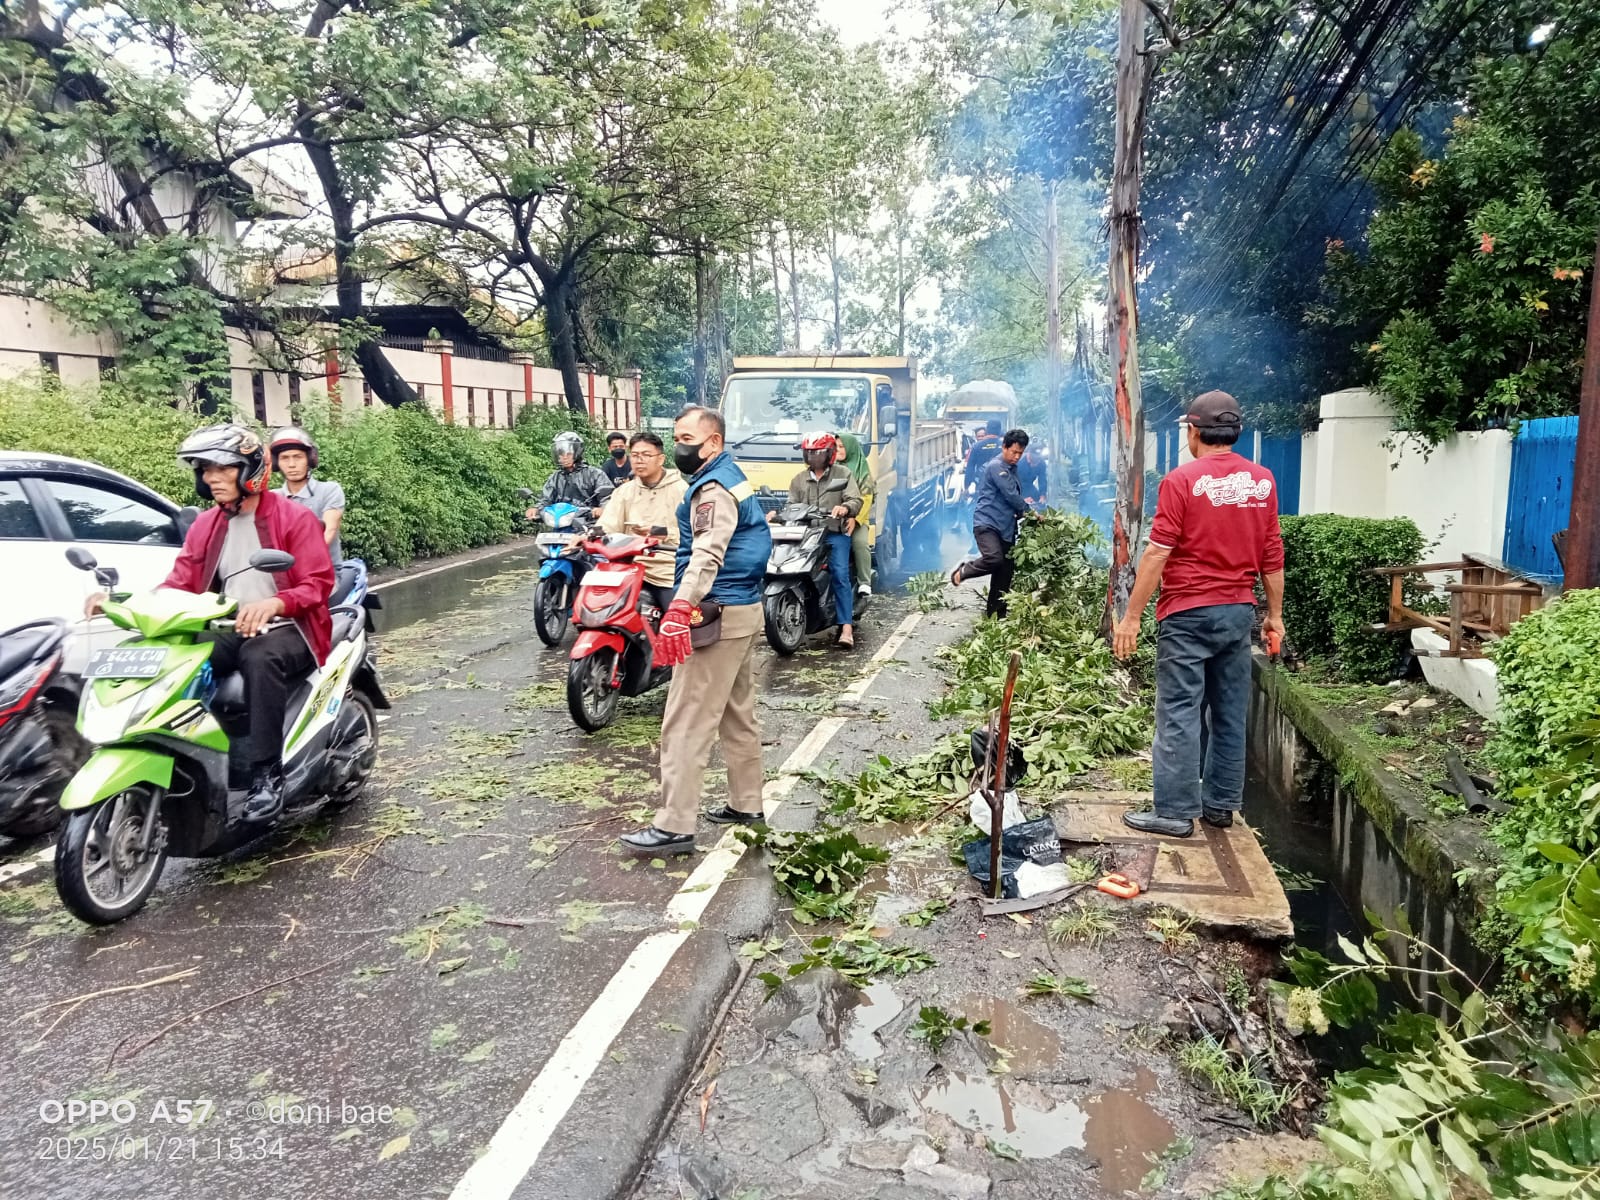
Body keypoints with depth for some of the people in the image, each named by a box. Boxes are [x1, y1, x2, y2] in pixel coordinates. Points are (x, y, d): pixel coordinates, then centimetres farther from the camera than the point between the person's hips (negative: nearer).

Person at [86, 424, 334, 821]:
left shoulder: (295, 518, -3)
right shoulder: (205, 525, 16)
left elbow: (318, 584, -12)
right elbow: (180, 584, 9)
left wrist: (273, 603, -32)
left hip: (285, 629, -5)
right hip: (228, 631, 6)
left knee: (260, 658, -39)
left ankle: (266, 774, -35)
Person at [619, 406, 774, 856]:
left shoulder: (713, 488, -15)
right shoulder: (733, 479, 17)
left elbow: (707, 555, -31)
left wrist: (678, 611, -44)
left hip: (717, 616, -11)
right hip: (744, 610, 11)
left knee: (687, 723, -8)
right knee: (738, 714, 18)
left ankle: (675, 826, -4)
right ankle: (746, 804, 28)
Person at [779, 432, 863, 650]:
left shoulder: (843, 474, 9)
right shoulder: (799, 480, 21)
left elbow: (856, 500, -3)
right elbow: (792, 505, 14)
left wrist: (845, 507, -26)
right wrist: (777, 513, -6)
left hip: (835, 533, -4)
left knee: (840, 575, -17)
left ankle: (847, 627, -21)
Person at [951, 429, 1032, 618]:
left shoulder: (1012, 468, 17)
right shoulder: (996, 466, -12)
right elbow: (1011, 495, -15)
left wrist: (1020, 512, 6)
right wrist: (1028, 511, -1)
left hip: (1006, 527, 9)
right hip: (987, 523, -9)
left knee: (1004, 575, 5)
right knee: (994, 559, -32)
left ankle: (995, 617, 13)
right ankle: (963, 571, -2)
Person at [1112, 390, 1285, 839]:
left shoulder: (1182, 480, -11)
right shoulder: (1262, 481, 6)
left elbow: (1157, 554, -14)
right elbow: (1272, 555, 9)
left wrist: (1131, 617, -11)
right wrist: (1275, 614, 18)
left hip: (1188, 613, -6)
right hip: (1239, 612, 6)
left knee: (1180, 714, -1)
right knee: (1229, 712, 12)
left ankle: (1176, 811, 2)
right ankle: (1221, 805, 21)